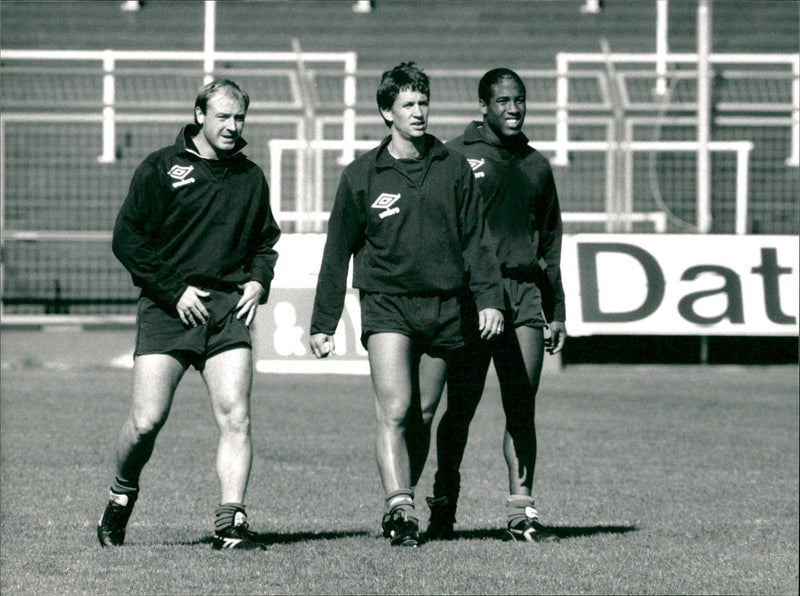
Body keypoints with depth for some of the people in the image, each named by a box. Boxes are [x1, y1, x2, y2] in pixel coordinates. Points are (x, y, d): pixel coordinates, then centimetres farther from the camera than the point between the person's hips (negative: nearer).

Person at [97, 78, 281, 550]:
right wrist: (173, 290, -9)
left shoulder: (250, 177, 15)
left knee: (235, 415, -12)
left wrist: (258, 281, 6)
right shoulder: (160, 169, 2)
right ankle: (122, 496, 19)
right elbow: (127, 239, -1)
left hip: (228, 309, 3)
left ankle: (230, 523, -11)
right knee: (147, 421, -9)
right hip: (167, 310, -3)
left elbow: (266, 241, 27)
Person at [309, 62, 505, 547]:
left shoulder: (453, 169, 6)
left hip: (443, 306, 2)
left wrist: (490, 298, -2)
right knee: (395, 412, -16)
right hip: (386, 304, -2)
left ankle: (402, 505, 20)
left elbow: (476, 238, 9)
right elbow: (338, 252, 8)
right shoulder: (362, 176, 2)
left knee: (423, 417, 8)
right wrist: (323, 322, 7)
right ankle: (399, 508, -25)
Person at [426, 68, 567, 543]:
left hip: (526, 296, 4)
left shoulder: (536, 165, 18)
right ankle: (444, 507, 9)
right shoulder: (456, 157, 2)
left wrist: (557, 311, 18)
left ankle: (521, 509, -1)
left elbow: (550, 241, 23)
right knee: (461, 407, -1)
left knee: (522, 409, -1)